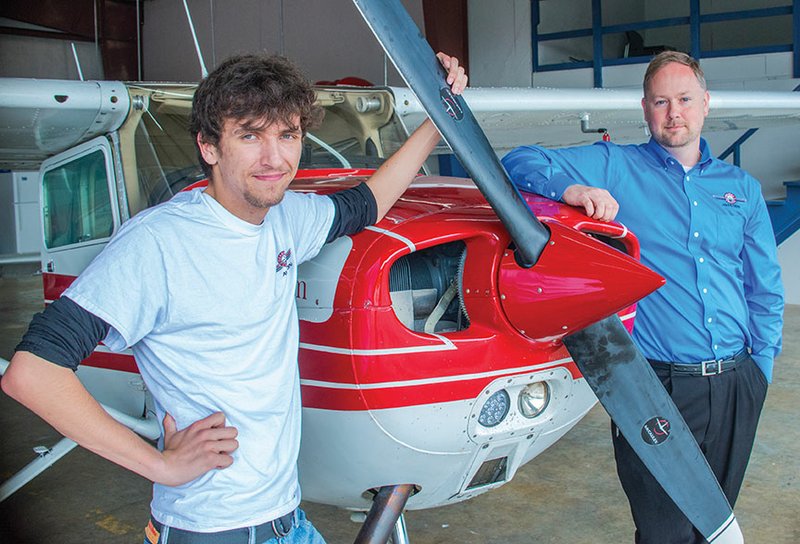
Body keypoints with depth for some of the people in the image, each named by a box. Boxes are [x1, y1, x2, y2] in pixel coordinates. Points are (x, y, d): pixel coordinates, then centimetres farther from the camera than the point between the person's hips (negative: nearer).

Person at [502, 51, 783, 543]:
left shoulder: (742, 187, 14)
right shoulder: (614, 168, 2)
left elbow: (765, 289, 17)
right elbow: (521, 162, -4)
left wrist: (761, 366, 8)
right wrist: (570, 188, -23)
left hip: (736, 388, 4)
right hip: (657, 387, -4)